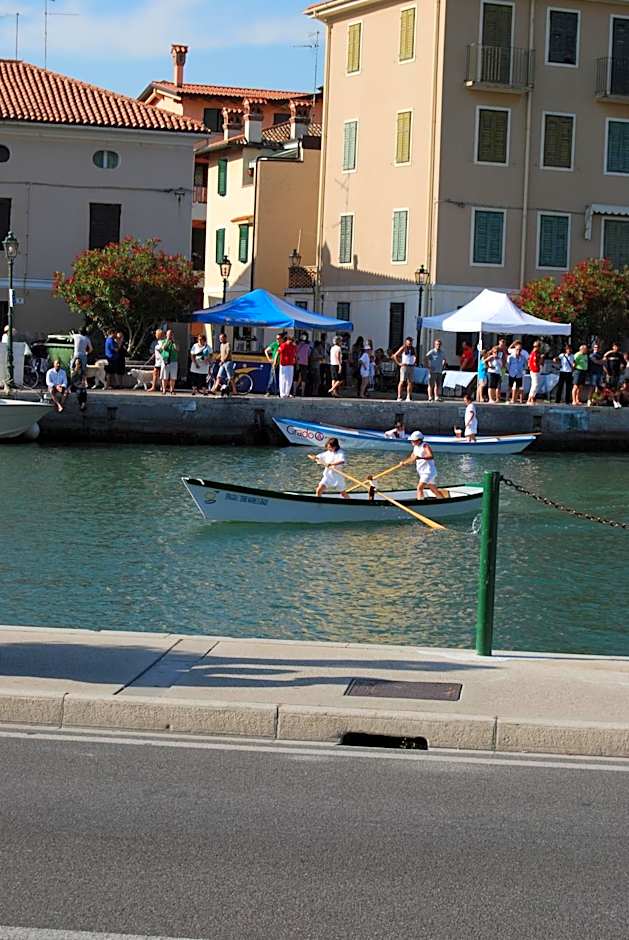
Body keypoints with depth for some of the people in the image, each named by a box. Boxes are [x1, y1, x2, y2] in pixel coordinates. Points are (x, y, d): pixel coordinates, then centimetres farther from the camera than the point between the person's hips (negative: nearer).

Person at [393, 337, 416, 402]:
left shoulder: (413, 349, 13)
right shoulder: (403, 348, 0)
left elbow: (416, 356, 31)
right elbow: (395, 356, -1)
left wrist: (414, 362, 15)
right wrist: (399, 363, -6)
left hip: (412, 367, 5)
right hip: (404, 366, -5)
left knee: (410, 382, 3)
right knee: (402, 381, -11)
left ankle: (408, 397, 8)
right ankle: (399, 396, -12)